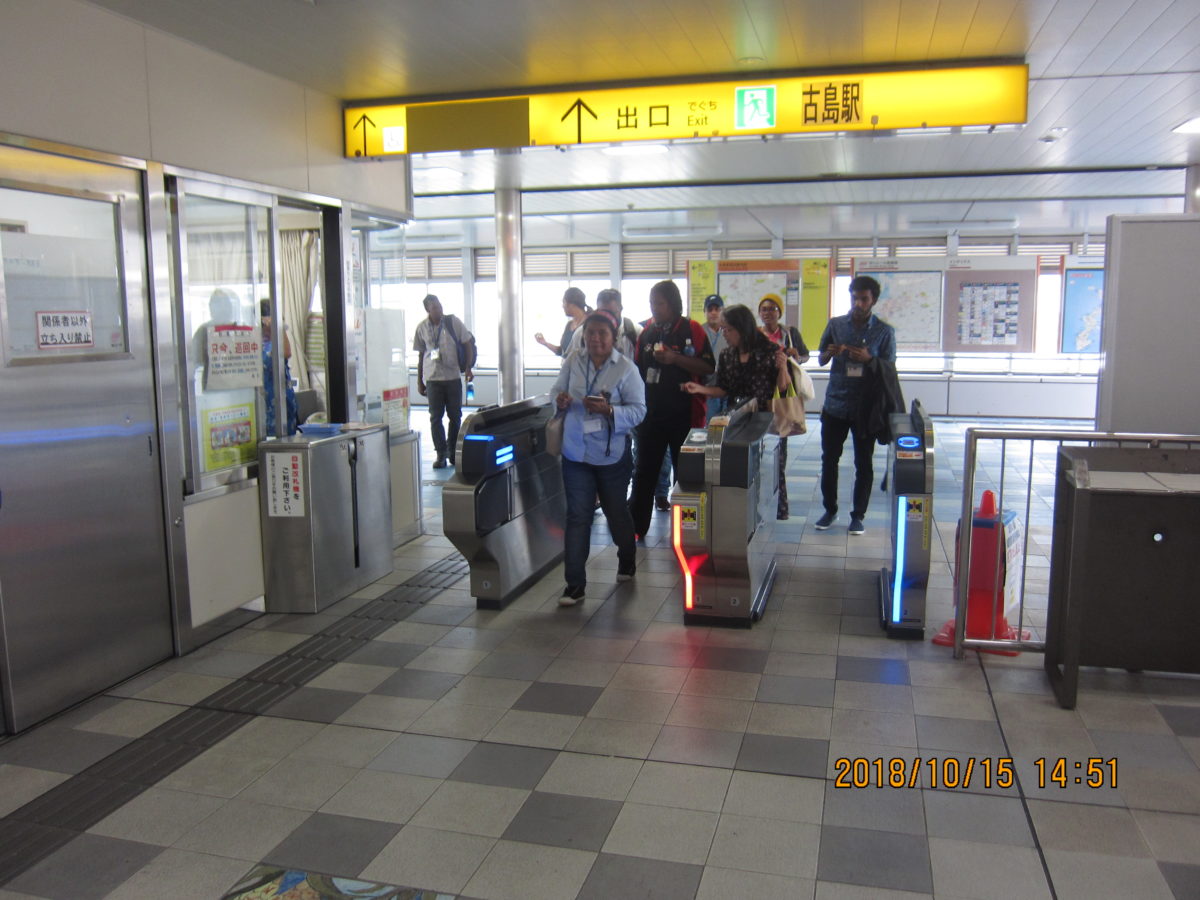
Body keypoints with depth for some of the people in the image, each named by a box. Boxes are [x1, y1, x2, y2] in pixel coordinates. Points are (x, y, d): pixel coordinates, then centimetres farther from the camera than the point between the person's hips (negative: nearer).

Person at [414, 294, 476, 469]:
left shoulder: (453, 322, -2)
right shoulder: (422, 328, 2)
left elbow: (467, 343, 3)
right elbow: (421, 355, 9)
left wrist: (468, 368, -7)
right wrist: (419, 381, 9)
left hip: (453, 377, 0)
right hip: (432, 378, 0)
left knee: (455, 416, 6)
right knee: (435, 418, -1)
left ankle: (453, 451, 21)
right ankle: (441, 454, 7)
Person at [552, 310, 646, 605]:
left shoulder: (626, 368, -8)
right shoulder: (572, 362, 2)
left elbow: (638, 410, -10)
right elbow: (558, 392, 12)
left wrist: (609, 410, -26)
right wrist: (560, 401, -12)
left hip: (611, 454, -2)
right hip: (575, 451, 2)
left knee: (616, 511, 16)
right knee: (577, 516, 1)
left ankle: (627, 561, 43)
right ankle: (574, 583, 5)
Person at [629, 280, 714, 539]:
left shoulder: (692, 330, -5)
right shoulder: (647, 332, 8)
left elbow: (708, 368, -11)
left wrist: (675, 358, -22)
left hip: (684, 414, -4)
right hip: (652, 412, 4)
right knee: (644, 471, 7)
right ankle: (635, 525, 14)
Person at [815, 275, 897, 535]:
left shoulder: (884, 331, -1)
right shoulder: (835, 324, 4)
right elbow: (821, 359, 11)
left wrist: (869, 359, -17)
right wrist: (829, 353, -12)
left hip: (866, 406, -2)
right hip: (835, 404, 2)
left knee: (863, 464, 5)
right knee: (829, 459, 7)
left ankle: (858, 515, 17)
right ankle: (830, 510, 23)